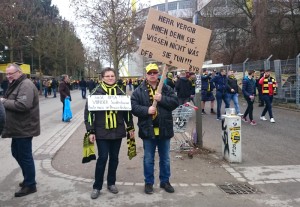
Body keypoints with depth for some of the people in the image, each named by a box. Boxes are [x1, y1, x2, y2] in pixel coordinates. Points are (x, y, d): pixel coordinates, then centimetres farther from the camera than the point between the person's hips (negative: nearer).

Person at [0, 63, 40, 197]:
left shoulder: (26, 85, -17)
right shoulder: (15, 84, 16)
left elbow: (22, 105, -29)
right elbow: (13, 103, 21)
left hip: (24, 128, -10)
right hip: (18, 127, 10)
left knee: (25, 156, 0)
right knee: (16, 153, 19)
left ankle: (30, 185, 15)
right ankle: (28, 179, 34)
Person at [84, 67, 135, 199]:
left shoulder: (120, 93, 6)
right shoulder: (96, 93, -4)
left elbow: (127, 110, 11)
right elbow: (88, 112, -6)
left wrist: (130, 127, 8)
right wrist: (91, 131, -10)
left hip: (117, 131, 3)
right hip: (102, 132, -3)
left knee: (114, 158, 11)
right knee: (102, 158, -2)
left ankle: (111, 183, 27)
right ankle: (97, 186, 13)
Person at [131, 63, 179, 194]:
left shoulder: (166, 89, 3)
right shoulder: (139, 91, -1)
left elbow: (175, 102, -6)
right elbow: (133, 107, -9)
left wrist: (162, 99, -18)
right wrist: (146, 110, -22)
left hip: (164, 129, 2)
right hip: (148, 130, -2)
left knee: (165, 158, 14)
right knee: (148, 159, 10)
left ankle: (165, 181, 30)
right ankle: (149, 182, 24)